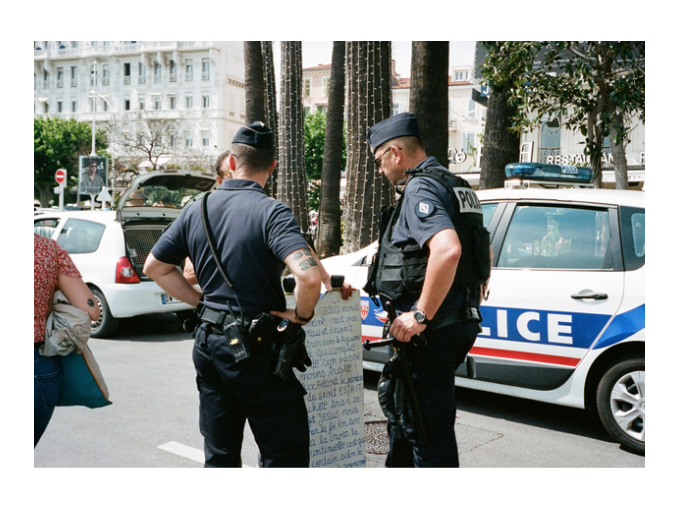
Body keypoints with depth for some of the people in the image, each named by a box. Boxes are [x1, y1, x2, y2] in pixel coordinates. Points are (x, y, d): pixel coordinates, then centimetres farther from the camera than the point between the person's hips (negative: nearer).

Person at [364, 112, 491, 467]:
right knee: (403, 413, 25)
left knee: (430, 428, -1)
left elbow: (448, 250, -34)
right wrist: (470, 307, 28)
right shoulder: (455, 186, 17)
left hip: (430, 332, -11)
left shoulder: (420, 189, -15)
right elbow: (484, 255, 26)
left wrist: (421, 316, -26)